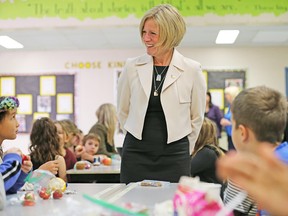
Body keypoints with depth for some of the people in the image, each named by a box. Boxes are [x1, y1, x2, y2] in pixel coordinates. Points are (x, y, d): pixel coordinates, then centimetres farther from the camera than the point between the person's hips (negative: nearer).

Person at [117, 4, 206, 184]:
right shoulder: (132, 67, 1)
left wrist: (182, 150, 10)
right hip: (136, 155, 2)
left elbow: (197, 117, 7)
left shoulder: (192, 70, -3)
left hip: (174, 156, -1)